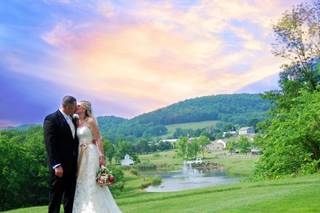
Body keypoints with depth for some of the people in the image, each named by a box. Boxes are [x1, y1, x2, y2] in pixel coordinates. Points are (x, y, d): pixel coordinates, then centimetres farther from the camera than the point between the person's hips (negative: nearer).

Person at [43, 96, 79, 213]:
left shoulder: (73, 120, 14)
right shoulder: (51, 119, -9)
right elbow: (50, 144, -15)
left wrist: (78, 163, 11)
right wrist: (56, 165, -20)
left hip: (72, 166, 7)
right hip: (59, 167, -7)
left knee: (70, 199, 10)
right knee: (55, 198, 1)